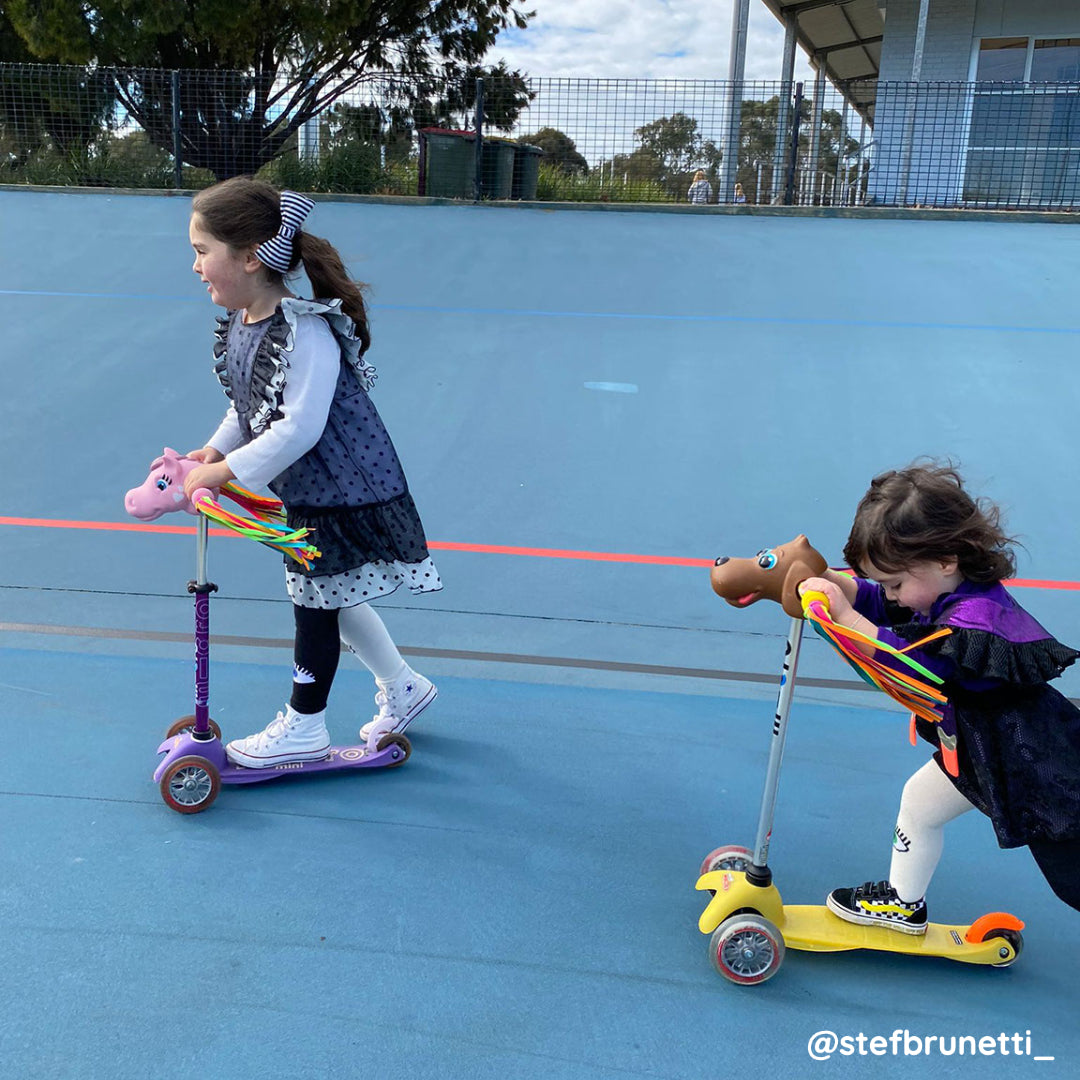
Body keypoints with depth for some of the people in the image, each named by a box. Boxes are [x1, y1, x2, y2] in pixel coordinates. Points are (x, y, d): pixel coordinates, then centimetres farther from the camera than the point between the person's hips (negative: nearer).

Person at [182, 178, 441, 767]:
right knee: (332, 598, 20)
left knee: (316, 605, 5)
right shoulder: (238, 323, 0)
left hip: (338, 491, -9)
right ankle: (402, 687, 40)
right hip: (305, 490, 9)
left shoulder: (305, 332, -28)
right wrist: (215, 450, -2)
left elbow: (298, 429, -30)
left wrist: (225, 471, -24)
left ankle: (303, 728, 25)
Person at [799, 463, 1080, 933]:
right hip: (977, 752, 10)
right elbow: (877, 603, 1)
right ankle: (904, 903, 43)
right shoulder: (947, 591, -7)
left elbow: (915, 663, -45)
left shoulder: (978, 617, -35)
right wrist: (825, 578, -17)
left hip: (1039, 767, -10)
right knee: (919, 804, 23)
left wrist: (843, 615, -48)